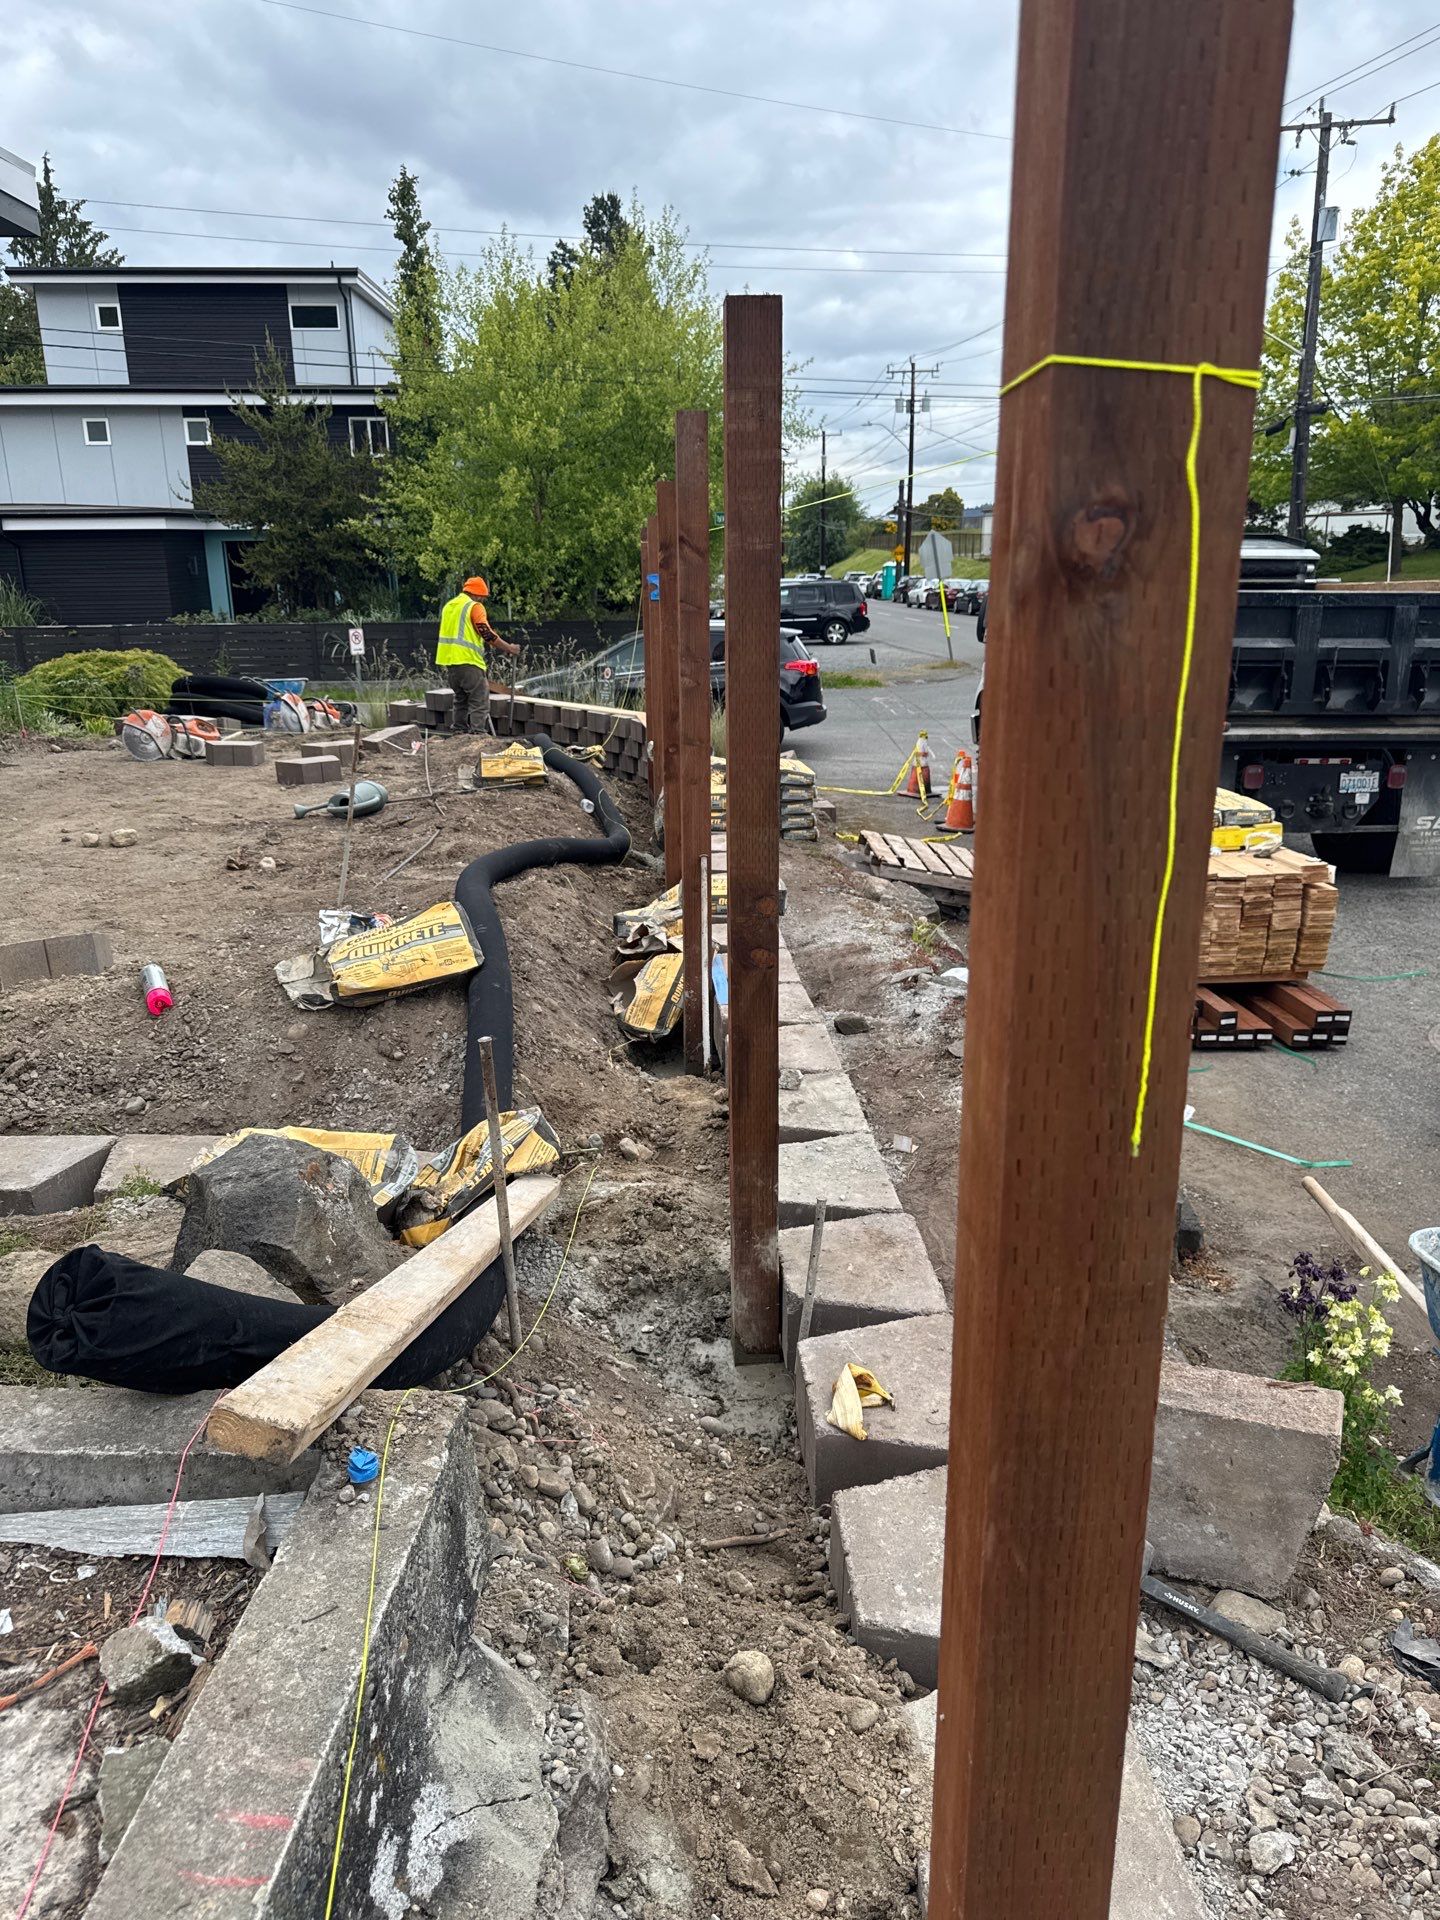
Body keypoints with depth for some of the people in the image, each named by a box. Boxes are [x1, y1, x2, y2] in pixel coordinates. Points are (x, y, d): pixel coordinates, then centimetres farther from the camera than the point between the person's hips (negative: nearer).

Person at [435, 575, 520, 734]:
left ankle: (459, 734, 21)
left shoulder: (448, 606, 20)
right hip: (467, 661, -8)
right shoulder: (475, 607, -6)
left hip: (448, 660, 8)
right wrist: (509, 648, -5)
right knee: (480, 702, -8)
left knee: (461, 700, 19)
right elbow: (487, 633, -13)